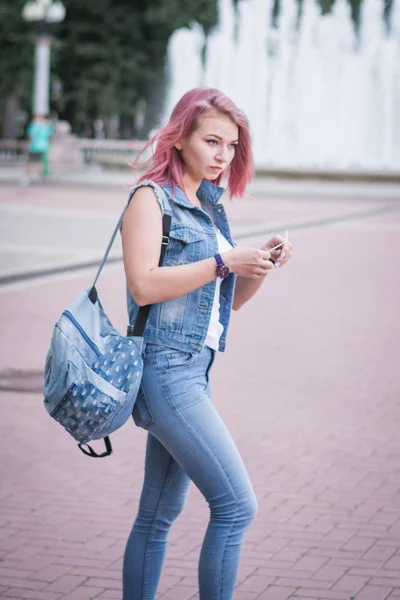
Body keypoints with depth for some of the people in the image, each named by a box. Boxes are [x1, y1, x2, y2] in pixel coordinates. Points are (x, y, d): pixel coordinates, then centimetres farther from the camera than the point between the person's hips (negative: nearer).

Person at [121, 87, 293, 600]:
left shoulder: (208, 206, 17)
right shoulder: (151, 196, -7)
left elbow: (232, 298, 20)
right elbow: (143, 285, -19)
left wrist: (261, 265, 1)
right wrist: (224, 262, -19)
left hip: (195, 370, 8)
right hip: (165, 369, -8)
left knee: (160, 513, 12)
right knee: (237, 505, -13)